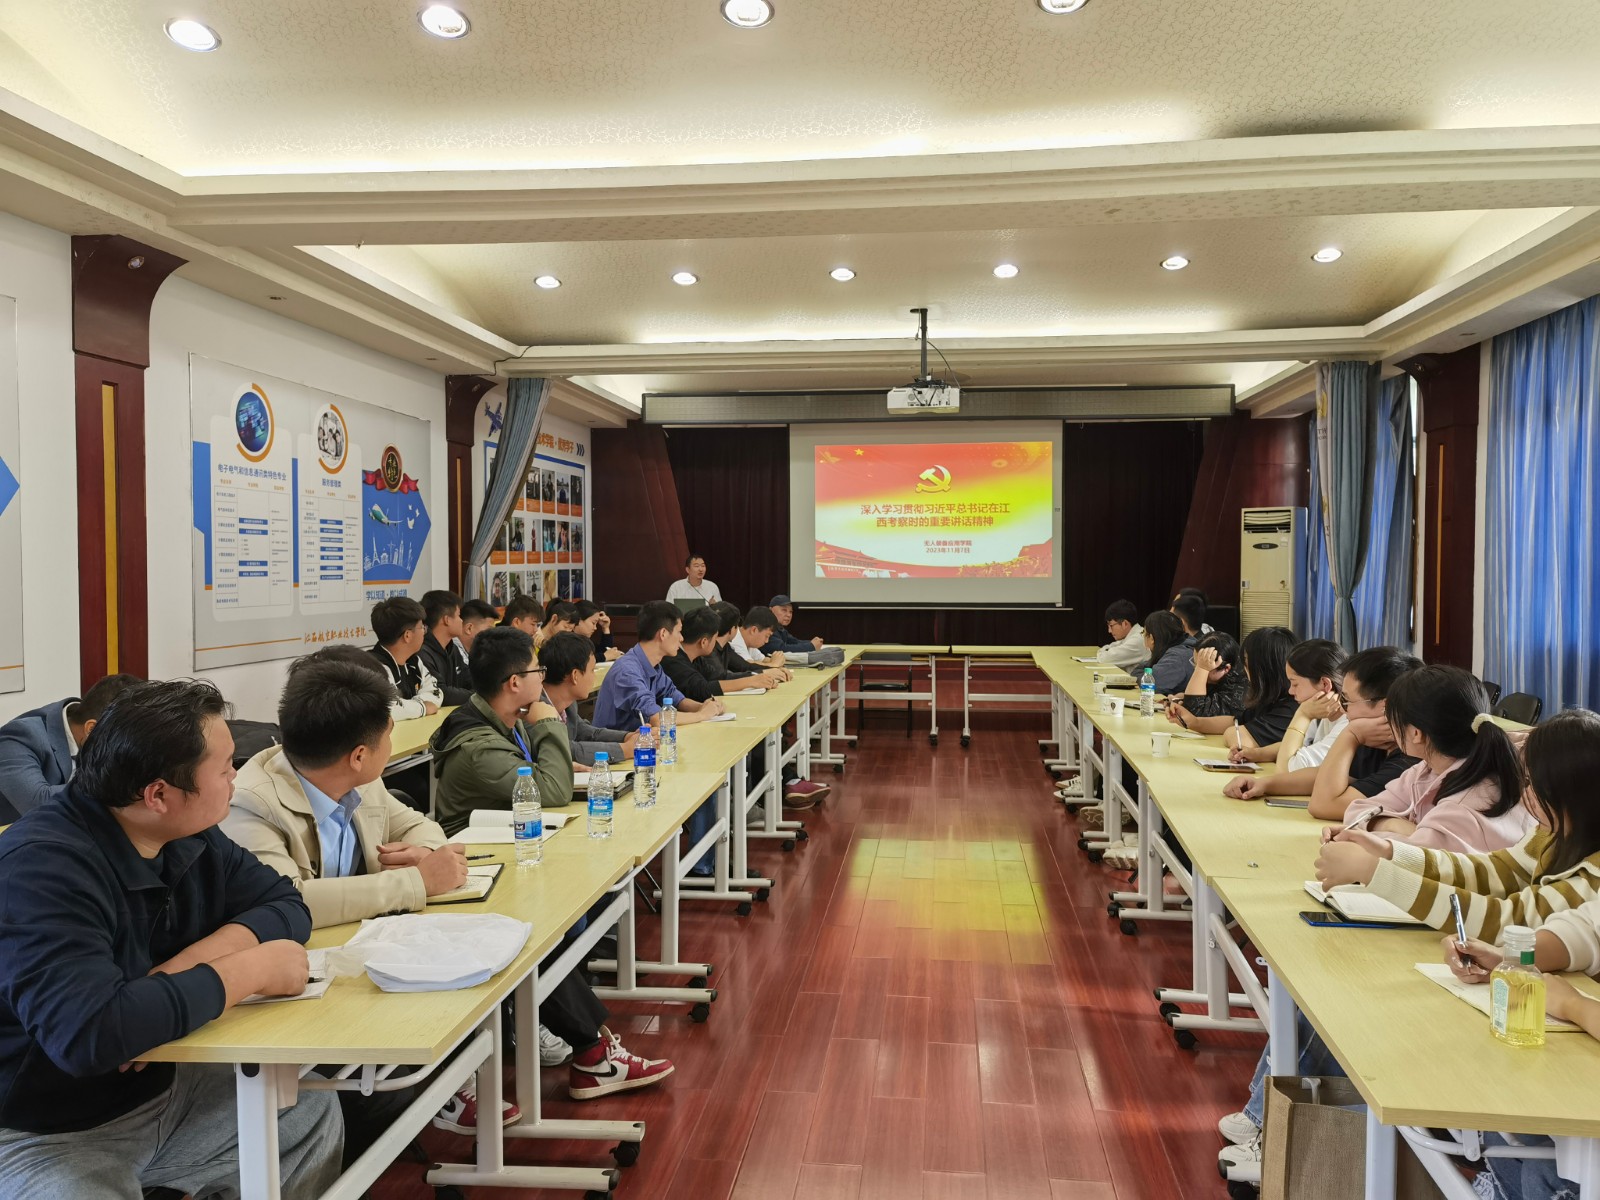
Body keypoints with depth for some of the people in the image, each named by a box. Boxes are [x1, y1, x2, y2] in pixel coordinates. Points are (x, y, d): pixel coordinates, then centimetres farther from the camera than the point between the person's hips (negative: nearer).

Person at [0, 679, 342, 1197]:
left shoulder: (187, 836, -4)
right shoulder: (43, 866, -28)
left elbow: (285, 904, -1)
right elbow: (90, 1031, -40)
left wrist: (189, 963, -20)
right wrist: (250, 969, -30)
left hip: (160, 1088, 7)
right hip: (47, 1132, -7)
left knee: (313, 1115, 1)